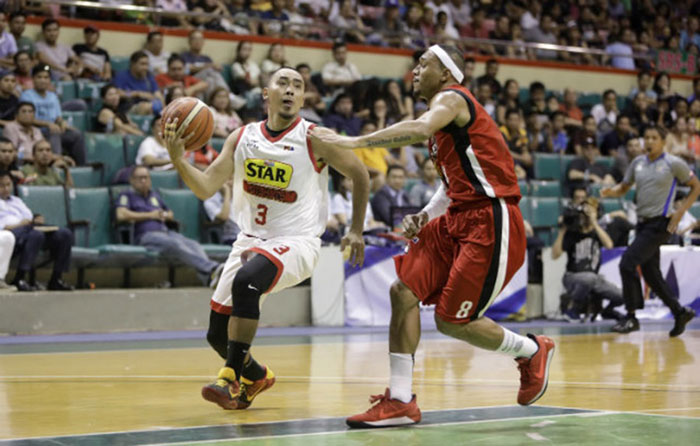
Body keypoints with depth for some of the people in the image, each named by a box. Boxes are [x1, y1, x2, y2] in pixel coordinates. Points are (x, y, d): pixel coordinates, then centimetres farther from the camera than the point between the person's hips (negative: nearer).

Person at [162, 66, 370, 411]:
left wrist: (356, 230, 3)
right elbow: (205, 188, -2)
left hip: (296, 241, -5)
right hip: (251, 240, 6)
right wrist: (178, 159, -20)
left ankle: (231, 378, -28)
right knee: (217, 334, 5)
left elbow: (359, 175, 4)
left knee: (247, 281, -36)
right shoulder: (242, 137, 3)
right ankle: (256, 376, 37)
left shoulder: (314, 138, -9)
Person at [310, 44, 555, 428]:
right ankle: (400, 401, 2)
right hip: (459, 218, 10)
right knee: (404, 290, -1)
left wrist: (353, 141, -36)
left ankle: (532, 352, 19)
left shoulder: (452, 98, -10)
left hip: (491, 222, -10)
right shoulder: (443, 116, 20)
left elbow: (419, 128, -33)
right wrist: (425, 216, 8)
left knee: (451, 320, -6)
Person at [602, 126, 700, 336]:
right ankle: (680, 312, 24)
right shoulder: (638, 163, 11)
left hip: (660, 224, -7)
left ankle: (631, 317, -7)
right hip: (643, 223, 7)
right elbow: (624, 187, 18)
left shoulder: (674, 164, -6)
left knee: (627, 264, -16)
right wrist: (611, 191, -5)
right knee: (650, 273, 10)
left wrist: (680, 212, -8)